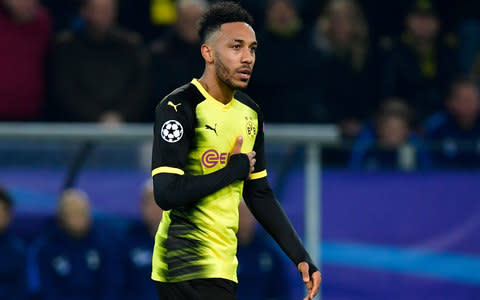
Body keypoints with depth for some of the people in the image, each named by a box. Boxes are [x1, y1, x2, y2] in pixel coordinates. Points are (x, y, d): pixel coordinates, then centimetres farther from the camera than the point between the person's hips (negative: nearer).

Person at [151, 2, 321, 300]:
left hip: (224, 264, 8)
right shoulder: (179, 107, -13)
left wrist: (301, 257, 12)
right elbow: (167, 194, -22)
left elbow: (260, 194, 19)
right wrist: (235, 169, -12)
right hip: (187, 267, -8)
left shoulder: (250, 112, 12)